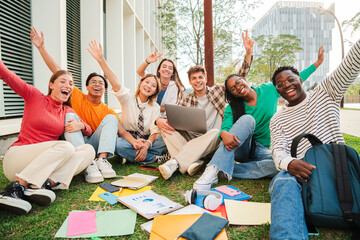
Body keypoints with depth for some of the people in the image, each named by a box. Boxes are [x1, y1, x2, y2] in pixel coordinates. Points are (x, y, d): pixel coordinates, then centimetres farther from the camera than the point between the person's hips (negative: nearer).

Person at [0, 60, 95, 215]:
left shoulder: (67, 111, 13)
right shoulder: (34, 96, 1)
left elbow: (89, 131, 14)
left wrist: (81, 125, -8)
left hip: (45, 166, 5)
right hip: (16, 157, -4)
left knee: (89, 150, -15)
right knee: (66, 147, -30)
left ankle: (48, 183, -31)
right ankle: (17, 186, -28)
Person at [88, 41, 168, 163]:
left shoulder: (155, 107, 2)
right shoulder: (128, 99, 0)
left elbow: (155, 131, -6)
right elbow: (115, 83, -17)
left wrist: (147, 145, -27)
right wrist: (101, 59, -31)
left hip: (147, 140, 0)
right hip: (127, 138, 0)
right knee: (118, 144, -35)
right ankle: (154, 158, -22)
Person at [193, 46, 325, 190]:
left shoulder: (269, 90, 1)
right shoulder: (232, 108, -5)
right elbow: (225, 126, -20)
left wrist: (317, 63, 15)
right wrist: (224, 134, -44)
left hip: (263, 151, 2)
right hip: (241, 148, -2)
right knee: (247, 119, -33)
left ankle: (227, 170, -28)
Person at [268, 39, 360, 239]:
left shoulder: (325, 94, 13)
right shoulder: (277, 120, 14)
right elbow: (279, 151, -1)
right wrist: (289, 163, -26)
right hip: (303, 171, 0)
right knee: (283, 182, -34)